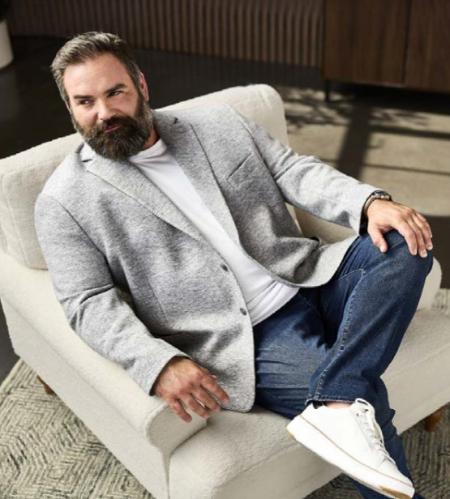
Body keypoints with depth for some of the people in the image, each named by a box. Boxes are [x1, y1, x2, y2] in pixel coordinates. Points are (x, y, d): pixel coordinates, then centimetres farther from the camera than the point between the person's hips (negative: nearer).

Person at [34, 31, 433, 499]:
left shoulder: (218, 122, 12)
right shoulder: (64, 201, 1)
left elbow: (295, 170, 8)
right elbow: (91, 304, -6)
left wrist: (371, 202, -12)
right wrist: (160, 364, -24)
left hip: (311, 279, 5)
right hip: (247, 339, -5)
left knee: (406, 244, -18)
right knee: (364, 401, -22)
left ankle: (335, 403, -25)